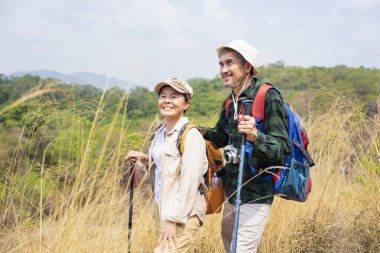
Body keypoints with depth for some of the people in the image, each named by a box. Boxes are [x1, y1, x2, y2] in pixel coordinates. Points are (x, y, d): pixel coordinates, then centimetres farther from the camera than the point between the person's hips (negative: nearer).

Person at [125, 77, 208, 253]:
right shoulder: (161, 133, 11)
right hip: (166, 210, 8)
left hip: (184, 213, -8)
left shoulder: (191, 136, -14)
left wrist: (173, 219, -19)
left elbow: (189, 183, -18)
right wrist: (144, 159, 8)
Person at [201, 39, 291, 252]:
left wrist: (256, 136, -40)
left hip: (256, 194, -9)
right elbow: (220, 138, 23)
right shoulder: (232, 101, 8)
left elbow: (283, 149, -23)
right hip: (232, 190, 9)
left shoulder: (268, 97, -17)